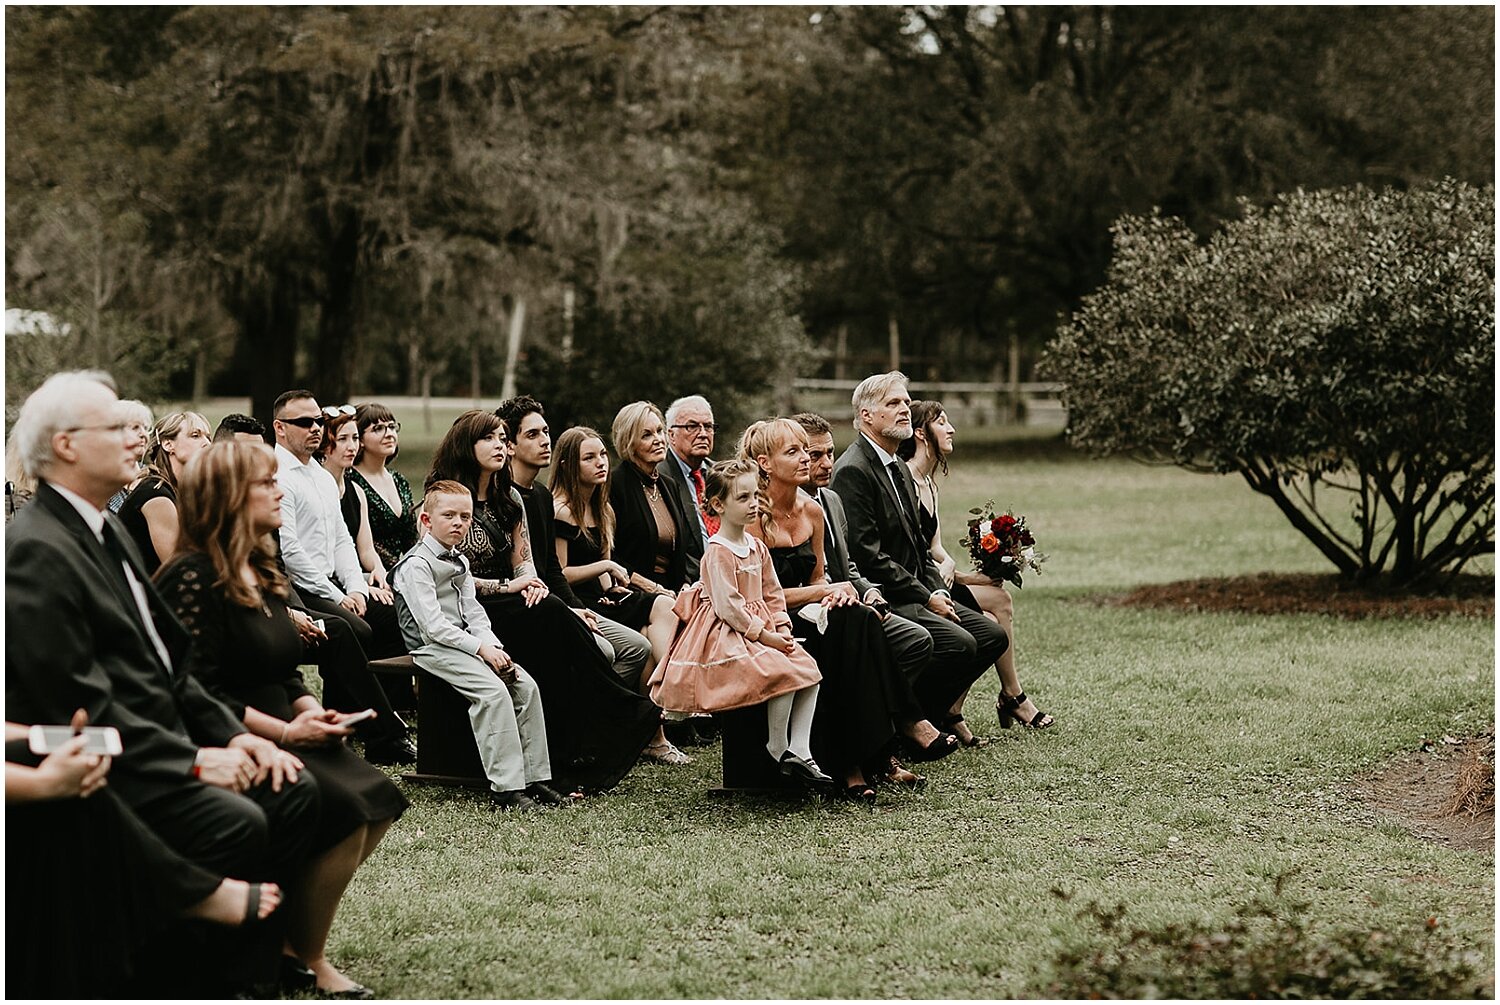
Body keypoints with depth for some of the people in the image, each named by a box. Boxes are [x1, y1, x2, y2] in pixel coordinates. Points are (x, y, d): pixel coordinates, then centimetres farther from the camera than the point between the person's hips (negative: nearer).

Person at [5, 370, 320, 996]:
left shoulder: (108, 531, 16)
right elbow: (80, 704, -21)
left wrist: (232, 734, 4)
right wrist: (192, 759, -18)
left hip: (160, 744, 10)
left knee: (293, 791, -4)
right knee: (236, 822, -26)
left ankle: (248, 973, 0)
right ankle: (211, 985, -9)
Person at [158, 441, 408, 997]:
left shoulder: (261, 574, 15)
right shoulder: (194, 578, -13)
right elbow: (200, 694, -18)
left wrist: (312, 710, 0)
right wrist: (286, 731, -18)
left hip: (280, 737, 9)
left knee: (379, 800, -7)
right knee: (343, 810, -24)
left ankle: (288, 935, 1)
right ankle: (307, 960, -8)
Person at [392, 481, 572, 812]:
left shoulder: (459, 562, 18)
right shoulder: (416, 565, -11)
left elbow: (473, 613, 15)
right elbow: (433, 625, -18)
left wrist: (495, 647, -3)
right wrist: (481, 648, -20)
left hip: (465, 643, 9)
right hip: (433, 648, -9)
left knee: (526, 685, -6)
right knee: (494, 692, -27)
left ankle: (534, 777, -4)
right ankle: (506, 787, -28)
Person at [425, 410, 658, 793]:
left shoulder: (509, 498, 16)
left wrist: (531, 583, -8)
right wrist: (506, 586, -15)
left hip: (509, 604, 6)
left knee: (552, 615, -26)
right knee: (553, 617, -29)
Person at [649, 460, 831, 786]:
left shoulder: (757, 548, 13)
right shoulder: (718, 552, -14)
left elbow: (773, 595, 16)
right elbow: (728, 606, -20)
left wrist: (782, 630, -1)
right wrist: (763, 634, -20)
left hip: (761, 629, 9)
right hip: (727, 636, -9)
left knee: (810, 673, -6)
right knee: (784, 672, -25)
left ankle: (800, 752, -7)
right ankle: (778, 747, -8)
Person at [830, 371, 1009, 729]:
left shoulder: (900, 469, 19)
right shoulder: (853, 471, -15)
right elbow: (867, 555, -20)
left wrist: (938, 591, 5)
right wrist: (927, 597, -15)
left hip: (915, 595, 10)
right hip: (882, 599, -10)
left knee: (993, 636, 2)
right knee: (959, 644, -26)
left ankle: (925, 715, 7)